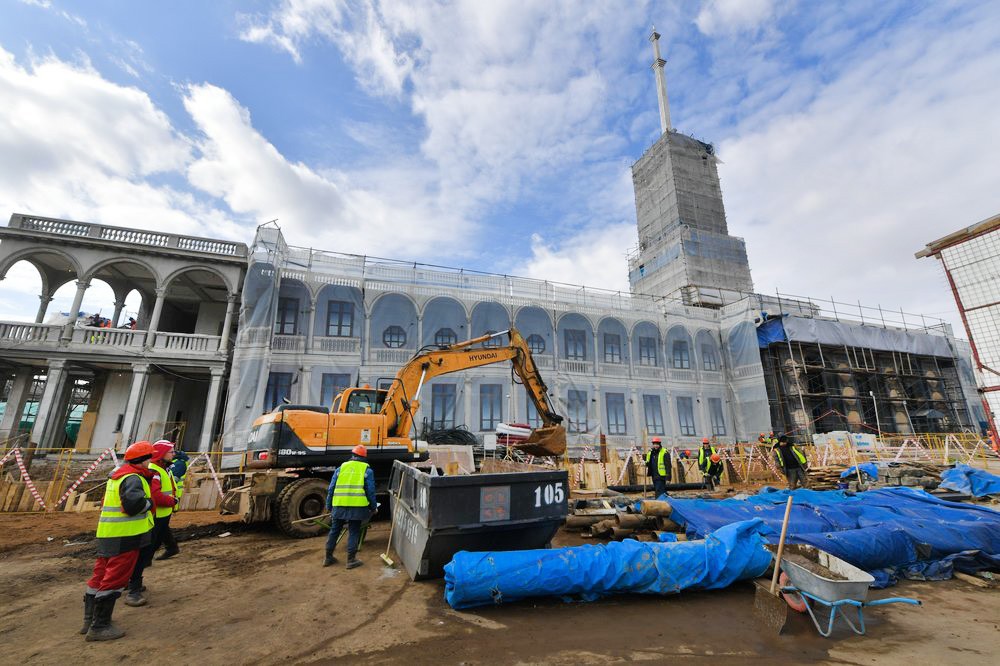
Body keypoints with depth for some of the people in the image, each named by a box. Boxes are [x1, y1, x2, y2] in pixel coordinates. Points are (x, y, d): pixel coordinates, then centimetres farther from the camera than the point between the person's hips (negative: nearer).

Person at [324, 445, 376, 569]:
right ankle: (351, 560, 10)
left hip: (339, 506, 3)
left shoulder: (341, 468, 13)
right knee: (353, 532, 8)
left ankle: (328, 558, 29)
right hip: (357, 506, -3)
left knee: (334, 531, 18)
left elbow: (331, 489, 12)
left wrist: (329, 507, 20)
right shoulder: (367, 470, 6)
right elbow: (370, 491, 3)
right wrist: (373, 508, 14)